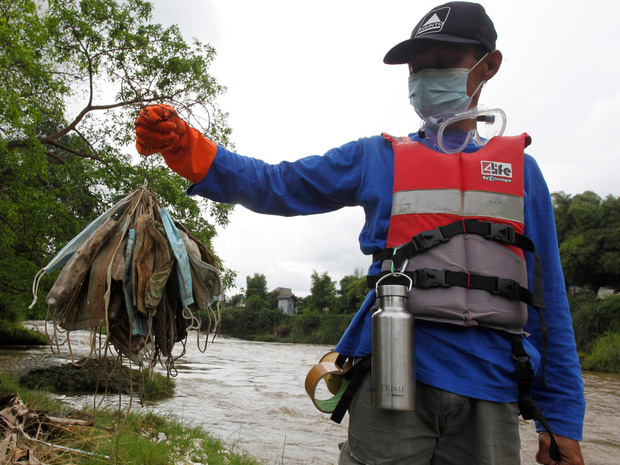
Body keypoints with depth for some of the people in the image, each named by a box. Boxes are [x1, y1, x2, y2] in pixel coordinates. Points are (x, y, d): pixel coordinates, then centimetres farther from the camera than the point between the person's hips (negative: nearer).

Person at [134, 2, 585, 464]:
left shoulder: (520, 169, 10)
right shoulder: (375, 158, 9)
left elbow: (547, 296, 8)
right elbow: (275, 187, 2)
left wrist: (562, 415, 7)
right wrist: (184, 146, -12)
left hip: (491, 391, 2)